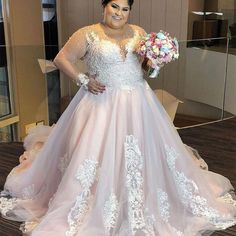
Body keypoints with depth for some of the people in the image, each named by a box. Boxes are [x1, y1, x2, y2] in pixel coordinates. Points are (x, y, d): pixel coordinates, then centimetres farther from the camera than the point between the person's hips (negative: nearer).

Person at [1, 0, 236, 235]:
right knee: (98, 156, -3)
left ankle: (145, 207, 33)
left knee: (142, 156, 11)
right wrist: (83, 80, -10)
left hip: (137, 103, 4)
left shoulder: (139, 33, 7)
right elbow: (61, 59, -2)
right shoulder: (88, 34, -5)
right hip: (102, 104, -4)